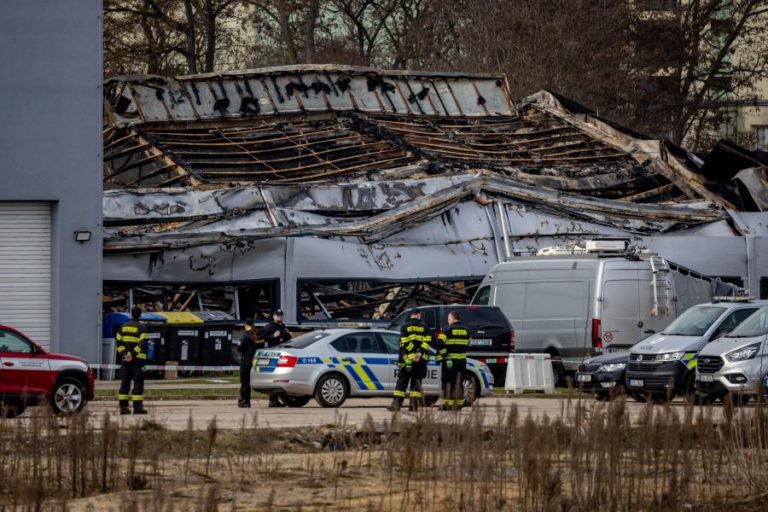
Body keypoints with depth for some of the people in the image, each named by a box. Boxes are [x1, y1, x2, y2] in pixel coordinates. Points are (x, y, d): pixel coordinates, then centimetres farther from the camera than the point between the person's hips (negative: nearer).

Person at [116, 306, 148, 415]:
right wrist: (132, 354, -17)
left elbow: (118, 342, 5)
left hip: (125, 360, 5)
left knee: (125, 382, 8)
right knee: (138, 383, -3)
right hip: (138, 359, -5)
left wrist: (124, 354, -4)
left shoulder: (123, 327, 12)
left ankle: (123, 407, 5)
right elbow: (142, 343, -16)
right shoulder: (141, 327, -5)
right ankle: (137, 407, -9)